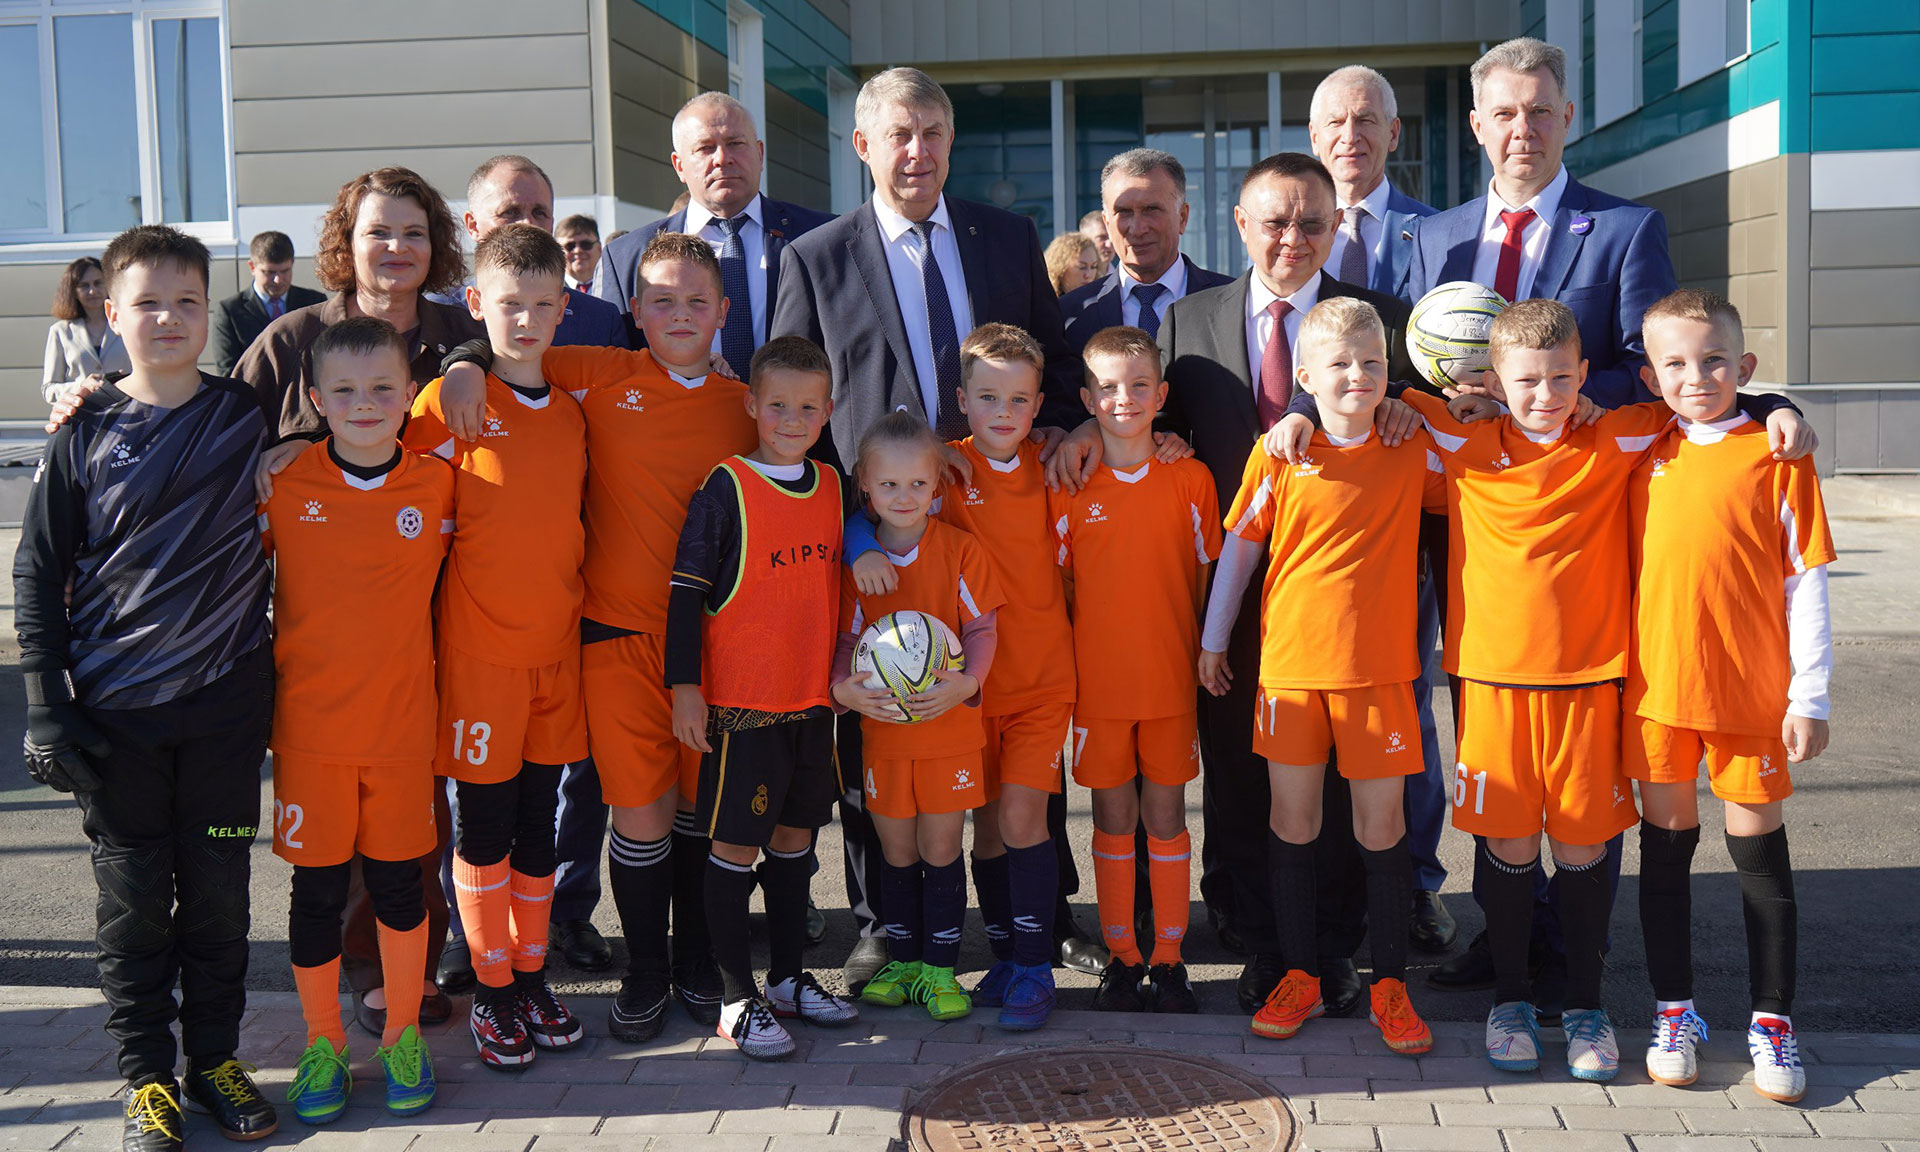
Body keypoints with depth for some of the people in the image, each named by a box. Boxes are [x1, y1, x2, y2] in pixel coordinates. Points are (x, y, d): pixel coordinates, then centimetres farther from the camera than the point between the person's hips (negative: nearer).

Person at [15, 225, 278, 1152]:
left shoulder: (250, 420, 1)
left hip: (223, 703, 1)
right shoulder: (85, 433, 0)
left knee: (219, 892, 9)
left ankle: (215, 1057, 24)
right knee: (133, 899, 7)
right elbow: (38, 572, 3)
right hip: (115, 711, 0)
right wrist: (46, 708, -3)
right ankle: (147, 1077, 21)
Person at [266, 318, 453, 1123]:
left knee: (398, 880, 9)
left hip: (403, 722, 1)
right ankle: (323, 1041, 25)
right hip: (309, 723, 0)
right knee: (317, 887, 7)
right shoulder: (282, 484, -4)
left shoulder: (437, 486, -1)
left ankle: (403, 1033, 27)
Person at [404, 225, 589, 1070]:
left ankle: (532, 977, 24)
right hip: (478, 647, -4)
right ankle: (491, 991, 16)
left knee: (539, 822, 12)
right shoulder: (448, 401, -7)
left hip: (556, 643, 5)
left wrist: (572, 603, 12)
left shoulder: (572, 410, 9)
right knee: (484, 825, 3)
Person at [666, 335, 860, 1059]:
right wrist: (685, 687, -14)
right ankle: (737, 999, 10)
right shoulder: (726, 489, -10)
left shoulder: (832, 487, 7)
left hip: (813, 698, 6)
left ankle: (789, 978, 28)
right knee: (736, 843, 1)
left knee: (795, 834, 15)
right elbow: (686, 590, -10)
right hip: (741, 699, -6)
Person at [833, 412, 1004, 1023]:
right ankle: (902, 961, 27)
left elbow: (983, 626, -3)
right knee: (897, 852, 12)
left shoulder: (959, 549, -5)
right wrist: (843, 687, -16)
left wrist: (967, 681, -21)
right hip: (882, 727, 2)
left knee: (940, 849, 5)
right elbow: (848, 638, 4)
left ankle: (939, 967, 17)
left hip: (950, 725, -2)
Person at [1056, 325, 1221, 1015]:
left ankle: (1168, 958, 18)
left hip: (1171, 677, 0)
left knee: (1166, 816, 7)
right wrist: (1073, 660, 3)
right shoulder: (1070, 485, -1)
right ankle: (1121, 957, 19)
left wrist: (1202, 651, 1)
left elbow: (1205, 574, 7)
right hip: (1097, 680, 0)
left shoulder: (1189, 478, -1)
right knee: (1112, 818, 8)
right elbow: (1058, 583, 7)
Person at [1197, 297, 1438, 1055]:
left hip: (1378, 665, 0)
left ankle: (1390, 984, 17)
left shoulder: (1414, 451, 2)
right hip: (1291, 662, 0)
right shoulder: (1278, 454, 0)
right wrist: (1212, 640, 11)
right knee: (1291, 820, 8)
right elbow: (1240, 547, 8)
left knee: (1382, 823, 5)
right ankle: (1299, 975, 22)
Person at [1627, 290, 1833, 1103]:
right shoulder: (1644, 458, 5)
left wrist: (1810, 695, -8)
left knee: (1759, 848, 6)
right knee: (1665, 842, 10)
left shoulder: (1777, 455, -6)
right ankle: (1674, 1012, 22)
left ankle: (1771, 1021, 18)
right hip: (1657, 684, 3)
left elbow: (1805, 579, -5)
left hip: (1751, 689, -3)